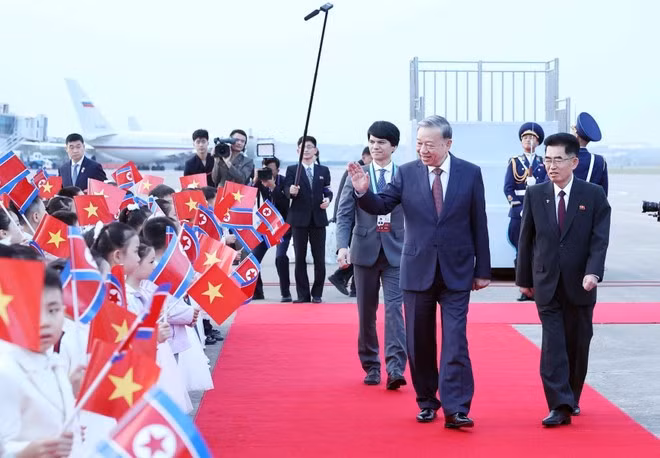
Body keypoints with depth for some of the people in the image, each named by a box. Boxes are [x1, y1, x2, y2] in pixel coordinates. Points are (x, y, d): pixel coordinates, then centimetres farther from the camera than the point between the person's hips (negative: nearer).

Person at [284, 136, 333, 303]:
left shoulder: (323, 170, 11)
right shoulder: (292, 170, 3)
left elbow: (328, 191, 11)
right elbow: (287, 191, -6)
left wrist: (328, 198, -11)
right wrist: (291, 191, -28)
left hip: (318, 219, 2)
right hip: (299, 218, -2)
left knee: (319, 258, 3)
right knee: (300, 258, 2)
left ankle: (317, 294, 12)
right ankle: (303, 294, 7)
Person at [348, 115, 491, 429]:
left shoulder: (470, 174, -1)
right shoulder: (406, 173, 0)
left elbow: (479, 224, 2)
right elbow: (381, 206, -3)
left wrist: (483, 270, 3)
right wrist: (363, 191, -25)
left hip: (456, 272, -2)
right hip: (417, 270, 2)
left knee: (455, 340, -8)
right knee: (419, 341, 9)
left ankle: (455, 409, -8)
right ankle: (427, 402, 23)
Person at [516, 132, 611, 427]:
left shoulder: (594, 195, -2)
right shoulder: (535, 195, 2)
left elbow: (600, 239, -8)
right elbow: (526, 239, 8)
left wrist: (593, 272, -22)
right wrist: (524, 279, 9)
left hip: (579, 284, 0)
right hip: (546, 284, 0)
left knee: (577, 345, 10)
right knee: (553, 345, -9)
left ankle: (571, 399, 27)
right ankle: (560, 406, -12)